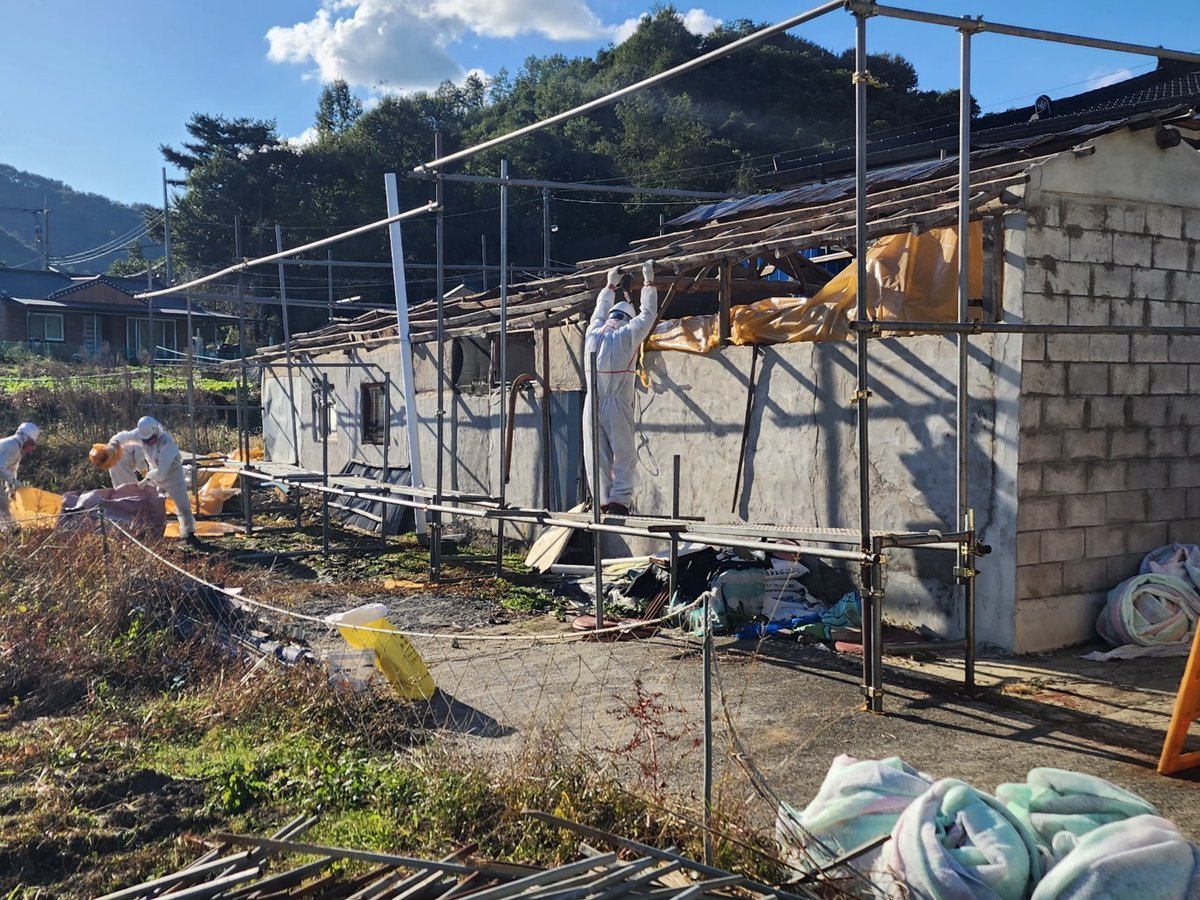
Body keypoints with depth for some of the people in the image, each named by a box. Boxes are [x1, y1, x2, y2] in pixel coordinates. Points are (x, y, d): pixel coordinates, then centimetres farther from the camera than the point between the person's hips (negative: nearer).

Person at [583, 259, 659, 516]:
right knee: (624, 456, 0)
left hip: (592, 406, 4)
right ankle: (619, 500, -9)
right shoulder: (627, 336, -4)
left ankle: (602, 503, 5)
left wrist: (611, 284, 41)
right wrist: (648, 280, 19)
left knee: (597, 458, 6)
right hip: (617, 406, -4)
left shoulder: (593, 334, 8)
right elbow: (648, 313, 8)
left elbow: (600, 310, 27)